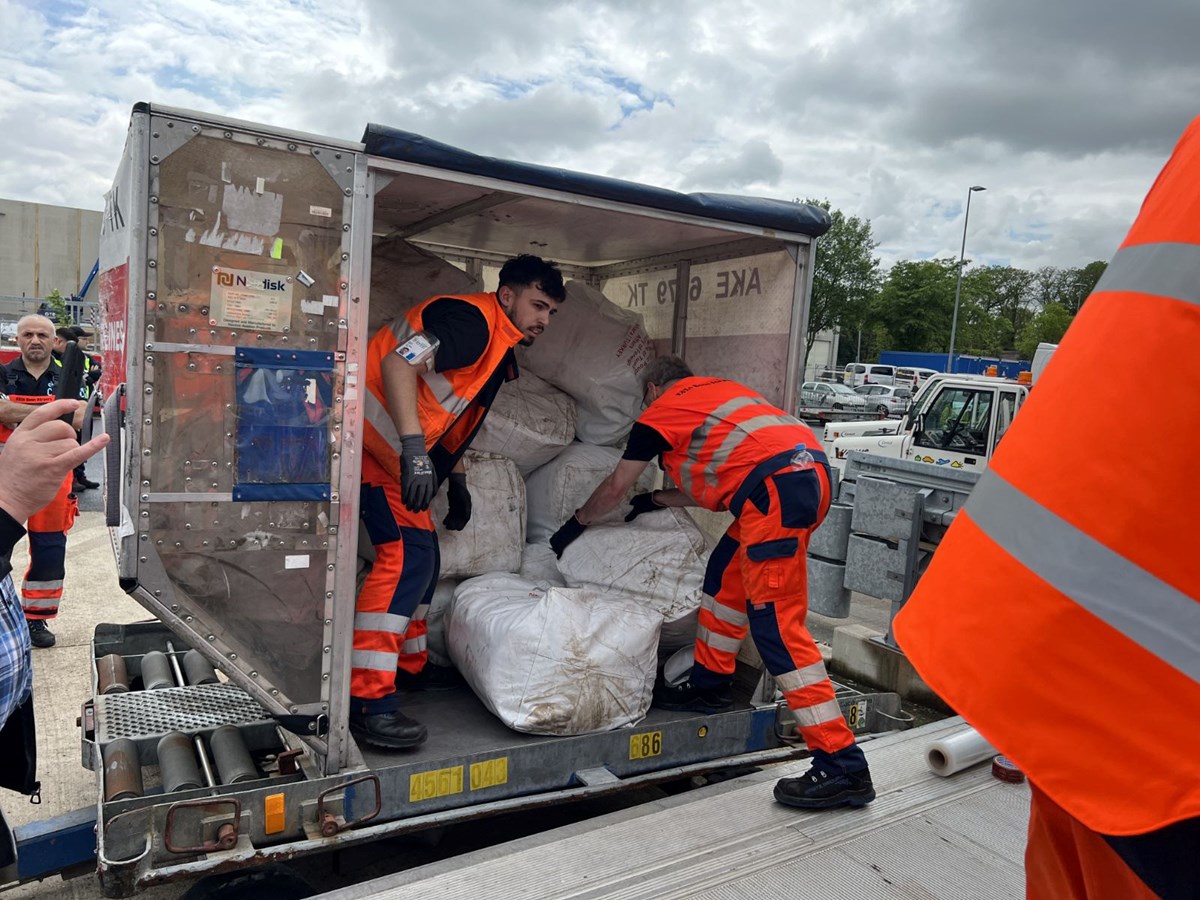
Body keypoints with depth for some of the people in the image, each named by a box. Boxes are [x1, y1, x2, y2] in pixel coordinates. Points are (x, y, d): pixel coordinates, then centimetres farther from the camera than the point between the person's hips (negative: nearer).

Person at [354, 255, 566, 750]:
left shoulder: (500, 350, 18)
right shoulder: (472, 319, -15)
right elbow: (398, 363, -28)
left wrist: (458, 481, 26)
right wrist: (414, 448, -37)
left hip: (402, 452, 11)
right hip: (378, 441, -11)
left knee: (422, 558, 17)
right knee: (407, 554, -18)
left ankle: (410, 663, 34)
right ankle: (366, 698, -17)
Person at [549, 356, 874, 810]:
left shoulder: (661, 411, 12)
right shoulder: (719, 391, 33)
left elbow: (615, 488, 22)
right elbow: (715, 483, 38)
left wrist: (574, 525, 37)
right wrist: (658, 499, 48)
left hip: (777, 486, -9)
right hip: (812, 469, 9)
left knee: (776, 622, -9)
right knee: (727, 573, 22)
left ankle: (842, 766, -8)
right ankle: (710, 684, 34)